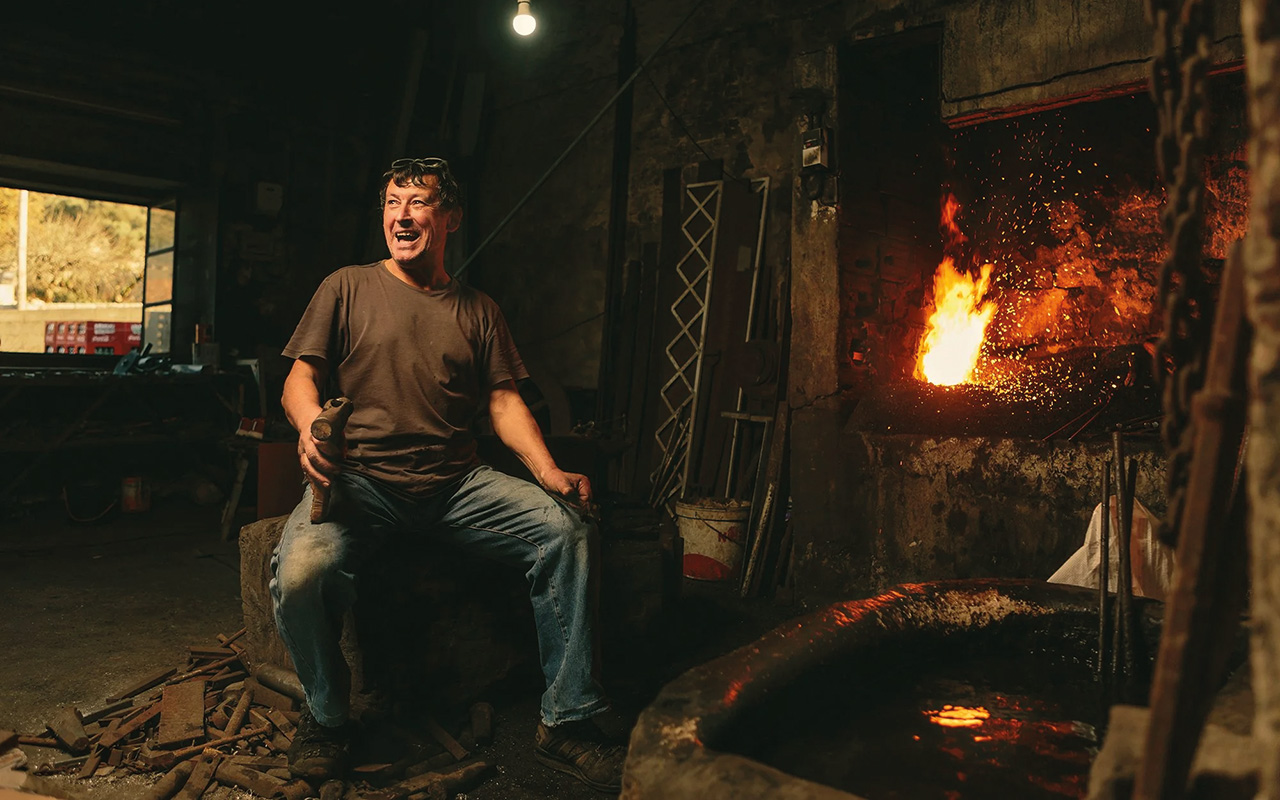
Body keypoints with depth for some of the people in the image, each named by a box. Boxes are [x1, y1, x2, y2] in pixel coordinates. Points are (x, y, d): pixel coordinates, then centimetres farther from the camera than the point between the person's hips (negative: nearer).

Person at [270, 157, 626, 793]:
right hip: (360, 477, -2)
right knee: (298, 574, -32)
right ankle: (327, 716, 1)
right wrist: (310, 422, -21)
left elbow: (505, 402, 11)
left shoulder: (478, 310, 17)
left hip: (455, 480, 2)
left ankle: (566, 722, -10)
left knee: (565, 527, -21)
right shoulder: (347, 287, 11)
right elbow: (300, 377, 5)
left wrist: (547, 471, -8)